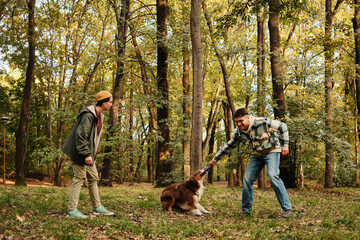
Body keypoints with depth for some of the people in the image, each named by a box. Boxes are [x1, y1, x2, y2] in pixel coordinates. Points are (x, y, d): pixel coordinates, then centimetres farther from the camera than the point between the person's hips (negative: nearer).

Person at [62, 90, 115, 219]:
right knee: (79, 178, -8)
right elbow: (80, 135, -25)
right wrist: (86, 154, -27)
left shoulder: (99, 116, 12)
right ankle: (72, 210, -3)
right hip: (79, 153, -10)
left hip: (88, 153, 10)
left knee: (94, 178, 12)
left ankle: (98, 207, 21)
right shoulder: (88, 115, -20)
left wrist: (91, 154, 17)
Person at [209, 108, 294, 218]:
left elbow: (282, 126, -15)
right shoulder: (238, 132, -11)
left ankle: (287, 209, -20)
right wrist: (215, 159, 7)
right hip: (257, 154, 6)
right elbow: (229, 146, 4)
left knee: (273, 176, -26)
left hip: (272, 151, -6)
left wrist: (285, 145, -19)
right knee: (247, 179, -4)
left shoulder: (263, 123, -28)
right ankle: (246, 210, 10)